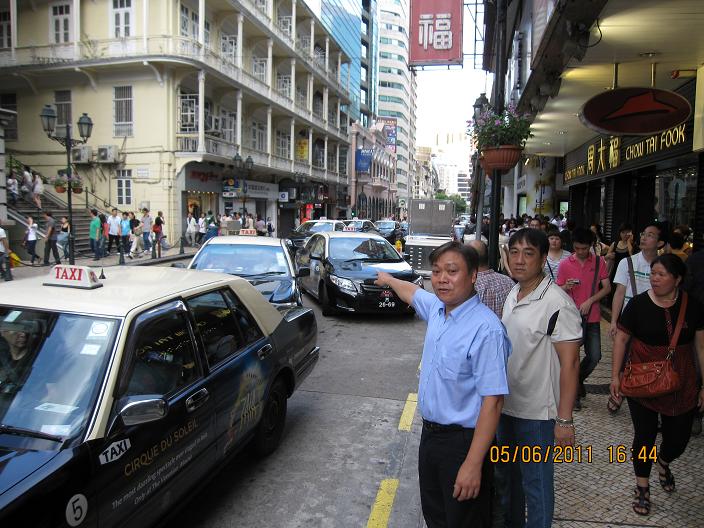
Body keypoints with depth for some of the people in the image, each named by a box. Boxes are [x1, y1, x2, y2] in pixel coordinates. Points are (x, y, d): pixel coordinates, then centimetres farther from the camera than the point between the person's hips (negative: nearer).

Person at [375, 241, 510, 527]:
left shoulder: (486, 329, -25)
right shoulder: (437, 308, -1)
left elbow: (492, 401, -26)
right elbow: (412, 291, 23)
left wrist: (473, 464, -26)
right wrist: (388, 279, 41)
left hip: (462, 442, -7)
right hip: (430, 434, 7)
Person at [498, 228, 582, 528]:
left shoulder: (557, 304, -20)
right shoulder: (513, 295, 4)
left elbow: (570, 363, -20)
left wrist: (564, 420, -21)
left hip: (537, 413, -8)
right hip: (506, 405, 8)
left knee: (536, 483, 7)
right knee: (507, 473, 23)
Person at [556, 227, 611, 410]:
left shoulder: (599, 262, 2)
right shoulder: (565, 264, -3)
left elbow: (607, 288, 2)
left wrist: (590, 301, -12)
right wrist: (566, 287, -21)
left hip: (592, 317, 2)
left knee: (595, 356, 5)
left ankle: (579, 379, 34)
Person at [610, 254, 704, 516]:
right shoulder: (638, 304, -9)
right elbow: (621, 339, -3)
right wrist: (615, 375, -5)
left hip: (681, 385, 2)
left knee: (679, 437, 8)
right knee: (645, 435, 4)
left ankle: (663, 463, 44)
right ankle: (642, 487, 26)